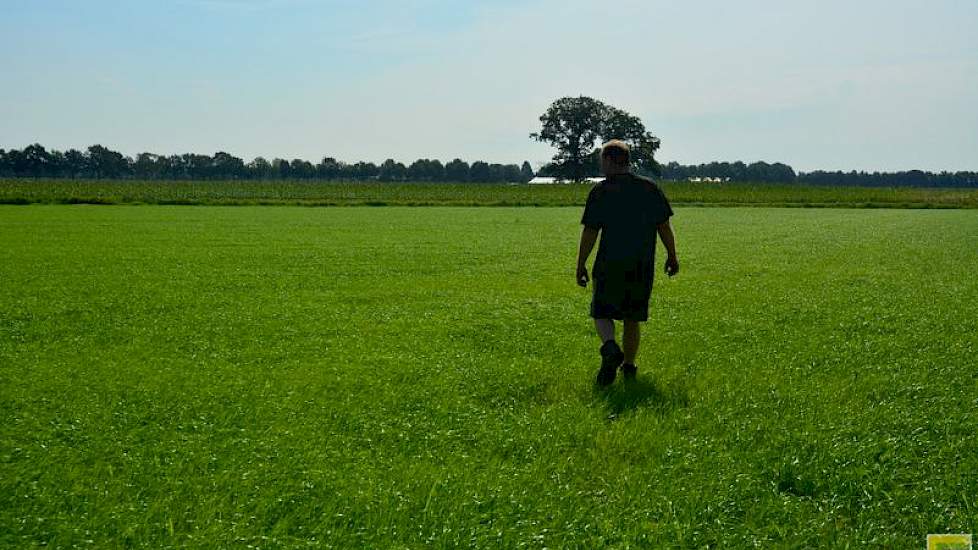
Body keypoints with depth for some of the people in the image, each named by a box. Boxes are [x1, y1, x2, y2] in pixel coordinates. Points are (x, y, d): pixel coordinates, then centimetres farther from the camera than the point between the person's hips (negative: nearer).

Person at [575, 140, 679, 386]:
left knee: (602, 313, 6)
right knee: (632, 319, 14)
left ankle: (610, 347, -22)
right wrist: (672, 256, 16)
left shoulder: (600, 191, -6)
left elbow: (589, 233, -6)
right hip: (642, 267, 3)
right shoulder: (650, 188, 3)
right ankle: (629, 367, 19)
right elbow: (664, 227, 5)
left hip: (609, 265, -3)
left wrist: (581, 265, 2)